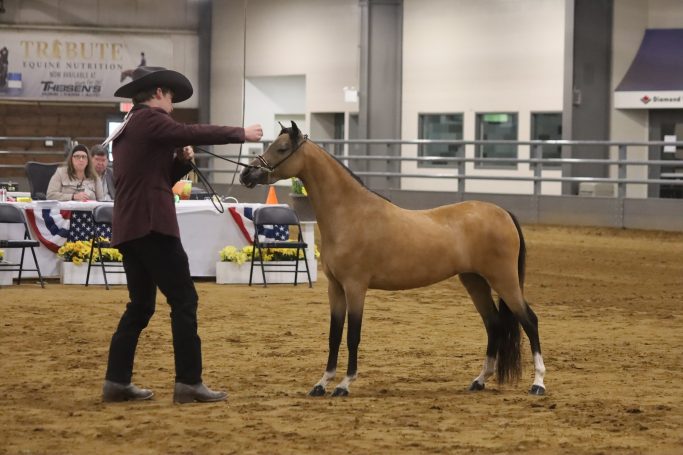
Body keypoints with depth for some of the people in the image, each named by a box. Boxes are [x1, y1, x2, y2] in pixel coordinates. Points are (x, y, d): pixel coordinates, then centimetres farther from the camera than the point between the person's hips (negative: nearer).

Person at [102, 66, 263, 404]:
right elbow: (194, 133, -13)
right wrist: (241, 133, -3)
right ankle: (189, 383, -9)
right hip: (151, 225, -10)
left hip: (128, 228, 10)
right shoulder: (149, 119, -7)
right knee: (183, 300, -7)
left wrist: (181, 161, 10)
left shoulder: (130, 129, 23)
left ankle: (117, 382, 11)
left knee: (141, 305, 14)